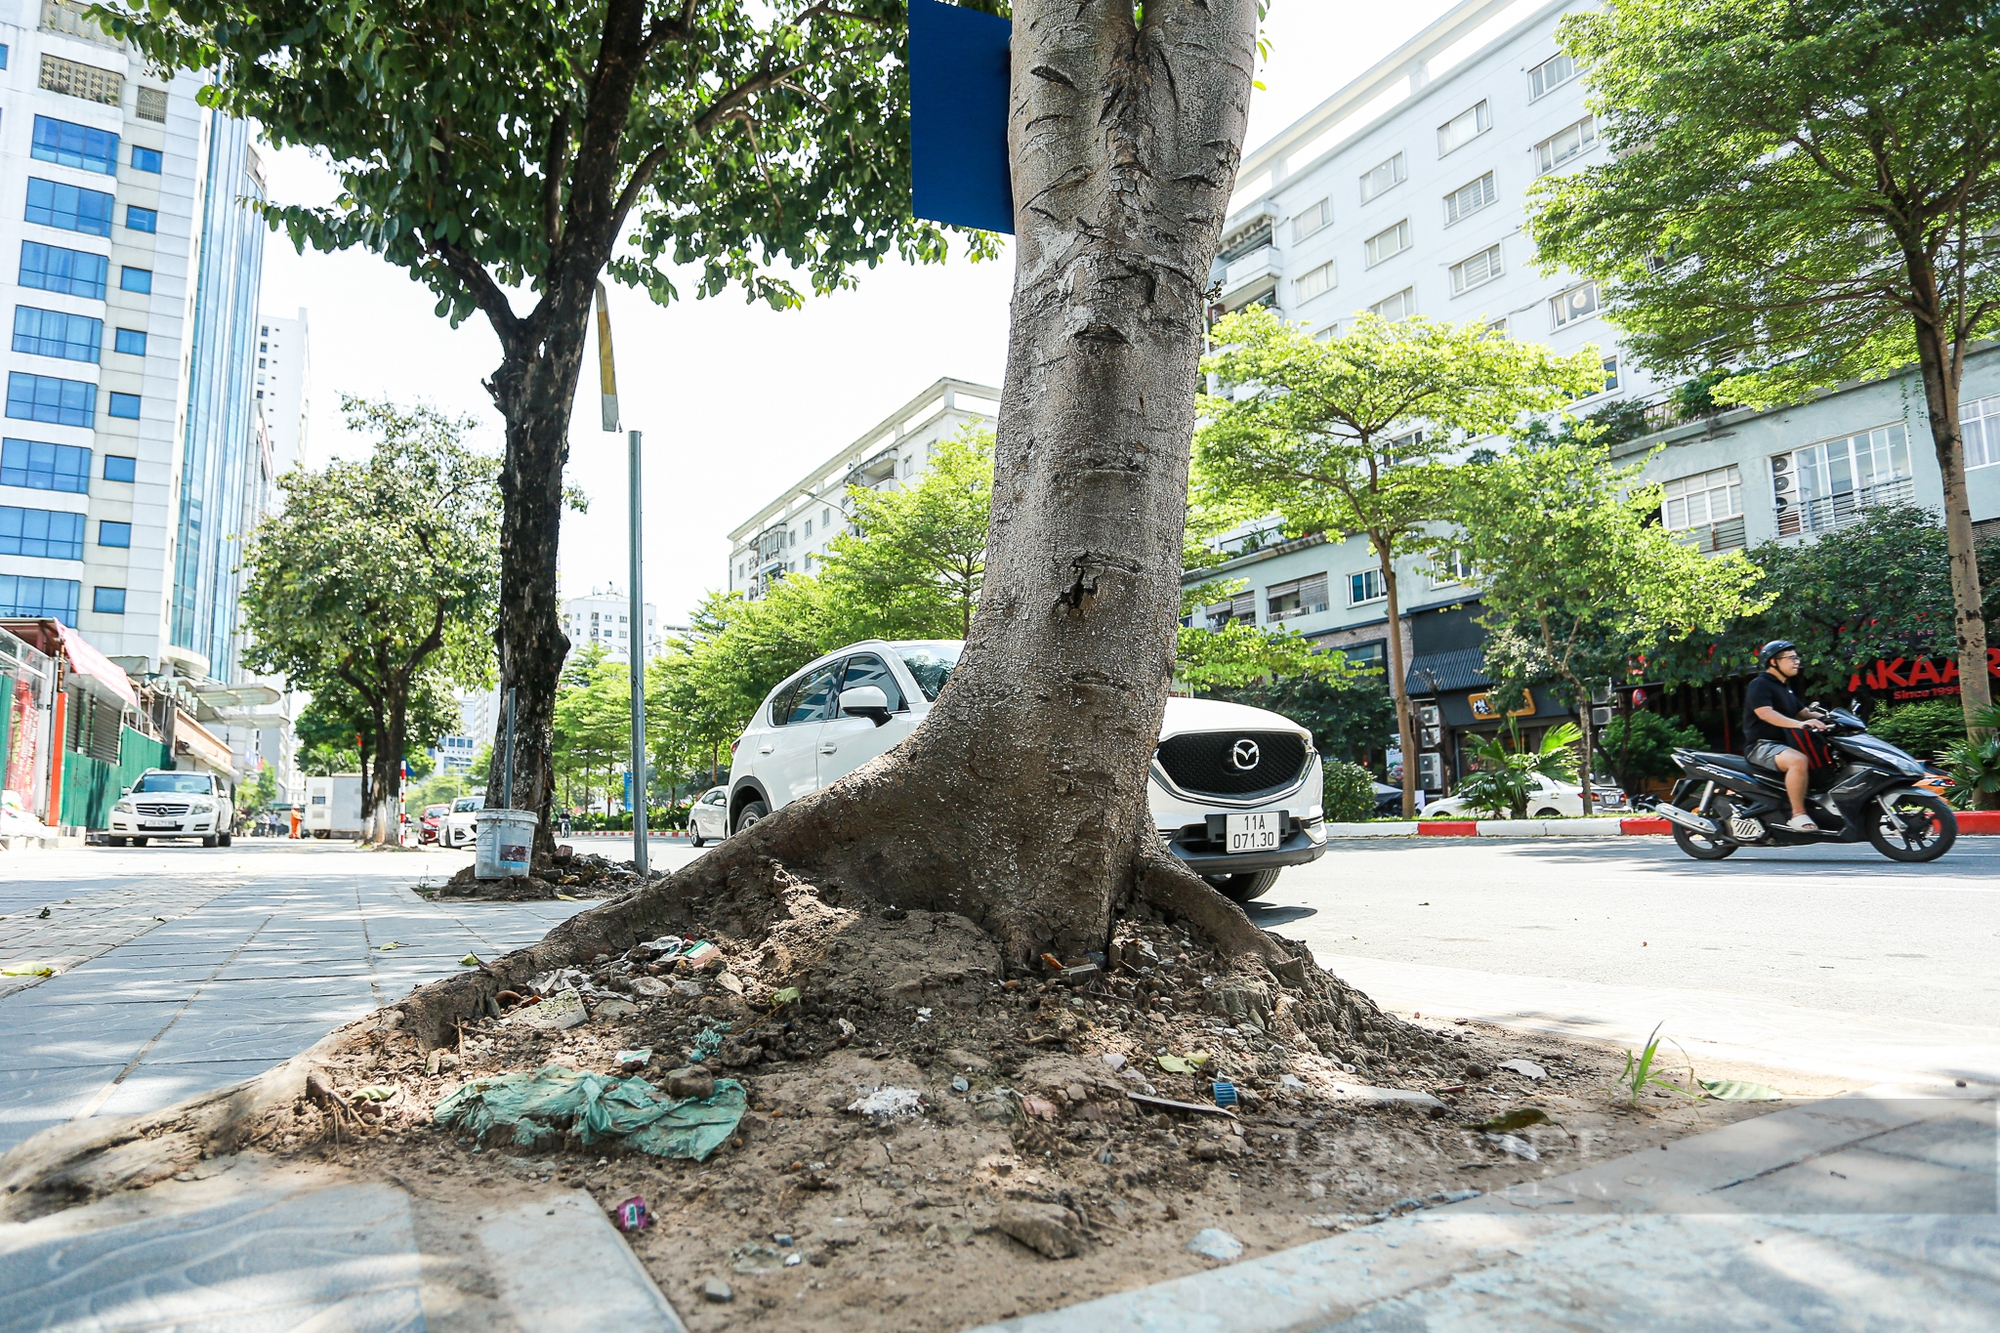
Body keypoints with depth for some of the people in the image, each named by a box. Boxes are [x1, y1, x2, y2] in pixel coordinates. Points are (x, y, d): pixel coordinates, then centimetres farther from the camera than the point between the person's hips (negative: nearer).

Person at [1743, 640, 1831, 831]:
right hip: (1763, 745, -10)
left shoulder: (1785, 688, 23)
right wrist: (1799, 724, -37)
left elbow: (1803, 713, 23)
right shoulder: (1759, 685, -8)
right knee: (1798, 761, -35)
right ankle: (1798, 814, -30)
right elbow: (1765, 713, -24)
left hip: (1784, 744, 10)